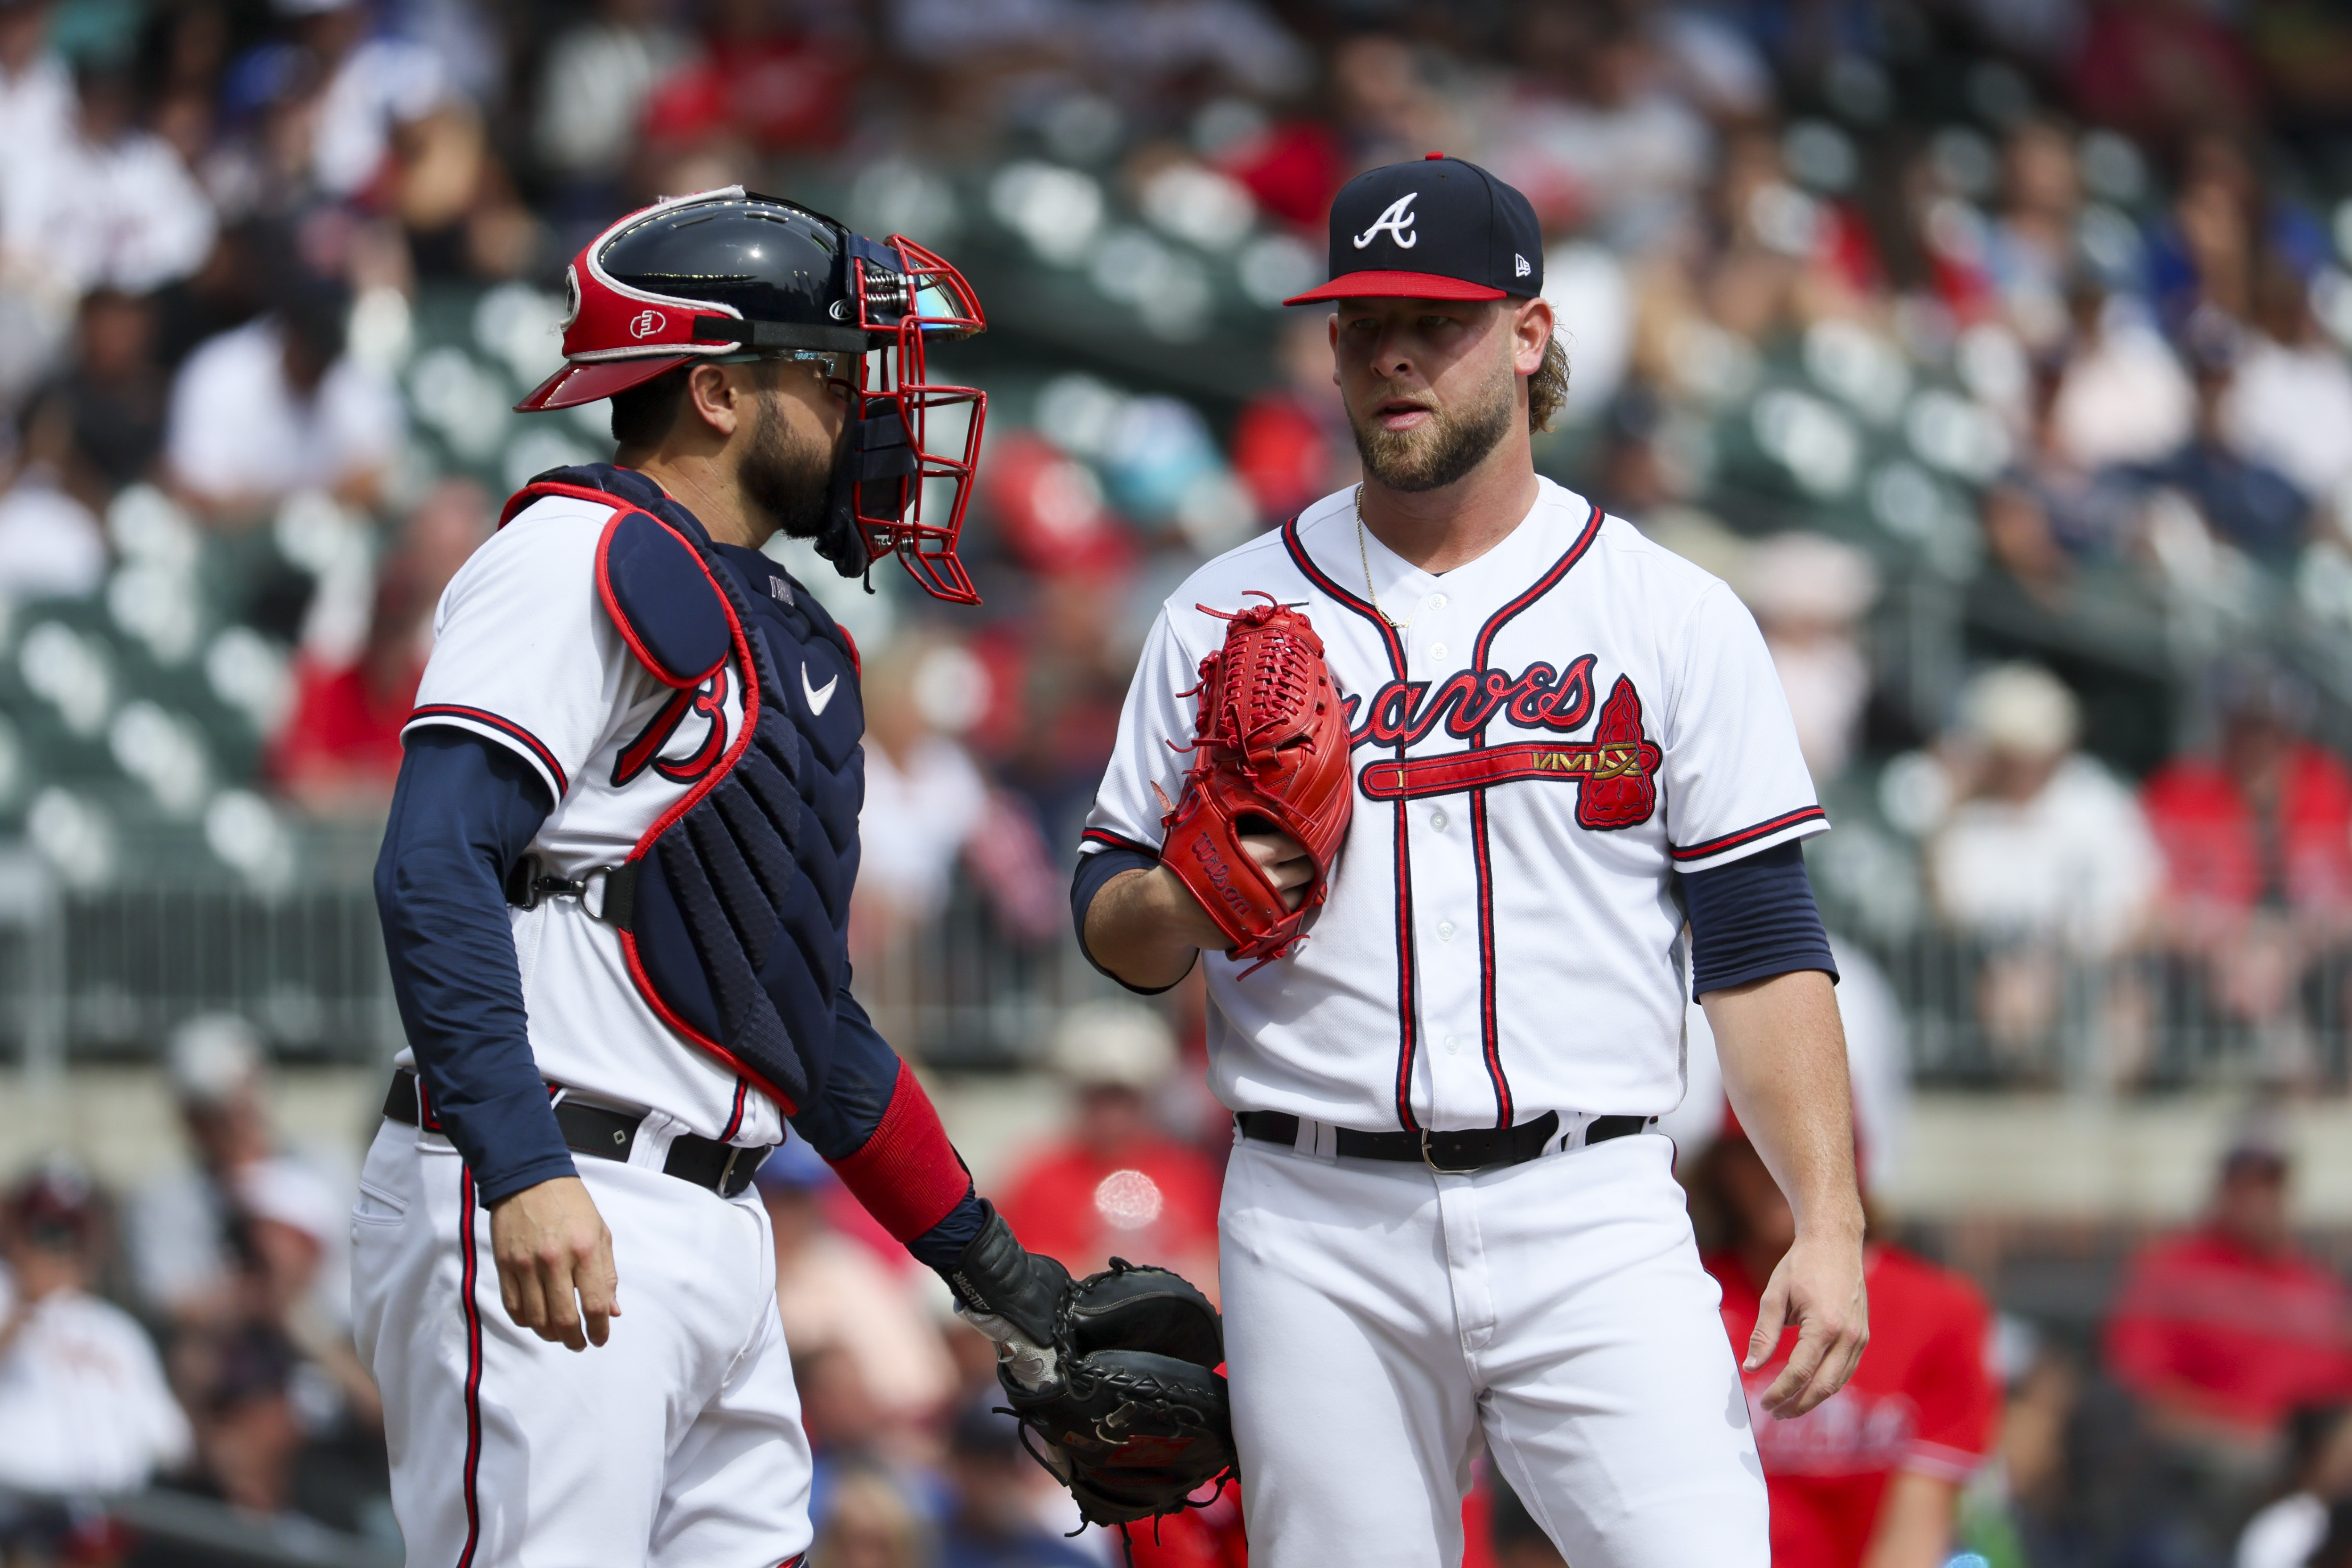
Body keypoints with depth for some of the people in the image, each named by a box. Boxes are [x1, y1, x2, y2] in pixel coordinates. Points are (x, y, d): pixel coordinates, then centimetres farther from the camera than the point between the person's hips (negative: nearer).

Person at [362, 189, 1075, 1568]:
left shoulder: (794, 639, 22)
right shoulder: (581, 562, -7)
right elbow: (436, 871, -19)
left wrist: (982, 1257, 25)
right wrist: (525, 1174, -29)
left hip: (713, 1233, 9)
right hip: (547, 1228, -9)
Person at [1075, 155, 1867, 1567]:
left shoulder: (1674, 616, 7)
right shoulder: (1227, 617, 11)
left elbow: (1762, 946, 3)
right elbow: (1112, 926, 14)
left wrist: (1832, 1222, -8)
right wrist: (1188, 901, -11)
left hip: (1593, 1222, -1)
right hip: (1320, 1234, 2)